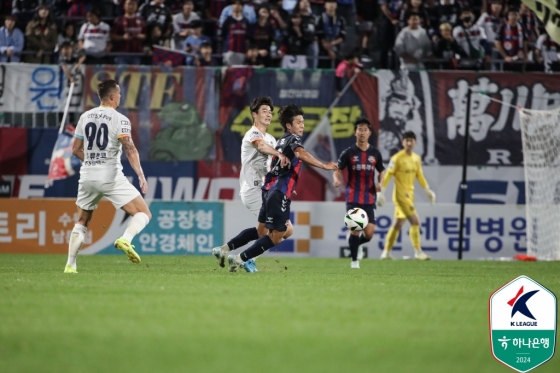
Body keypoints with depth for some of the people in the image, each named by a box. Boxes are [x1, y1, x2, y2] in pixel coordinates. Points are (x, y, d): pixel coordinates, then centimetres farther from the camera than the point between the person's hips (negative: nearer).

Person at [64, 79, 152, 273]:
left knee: (82, 222, 21)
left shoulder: (85, 117, 9)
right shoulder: (119, 119, -6)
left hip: (87, 176, 5)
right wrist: (141, 175, -20)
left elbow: (76, 150, 14)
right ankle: (125, 239, -27)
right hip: (111, 176, -5)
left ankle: (70, 265, 15)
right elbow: (130, 149, -17)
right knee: (143, 213, 0)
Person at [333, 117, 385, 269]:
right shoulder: (349, 153, -1)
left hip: (369, 198, 2)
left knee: (369, 234, -6)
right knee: (355, 229, -11)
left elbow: (381, 172, 18)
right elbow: (337, 170, 2)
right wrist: (336, 180, -20)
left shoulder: (375, 153, 6)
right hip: (353, 197, -2)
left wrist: (380, 183, -3)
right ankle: (354, 260, 6)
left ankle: (355, 242, 28)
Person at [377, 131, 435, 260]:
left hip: (409, 195, 7)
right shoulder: (397, 158, -12)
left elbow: (420, 176, 20)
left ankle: (386, 252, 17)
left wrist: (428, 190, 13)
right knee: (415, 221, -13)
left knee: (398, 223, 10)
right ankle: (418, 252, -9)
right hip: (401, 194, -7)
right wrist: (381, 193, -17)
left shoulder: (417, 158, 9)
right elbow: (387, 176, -13)